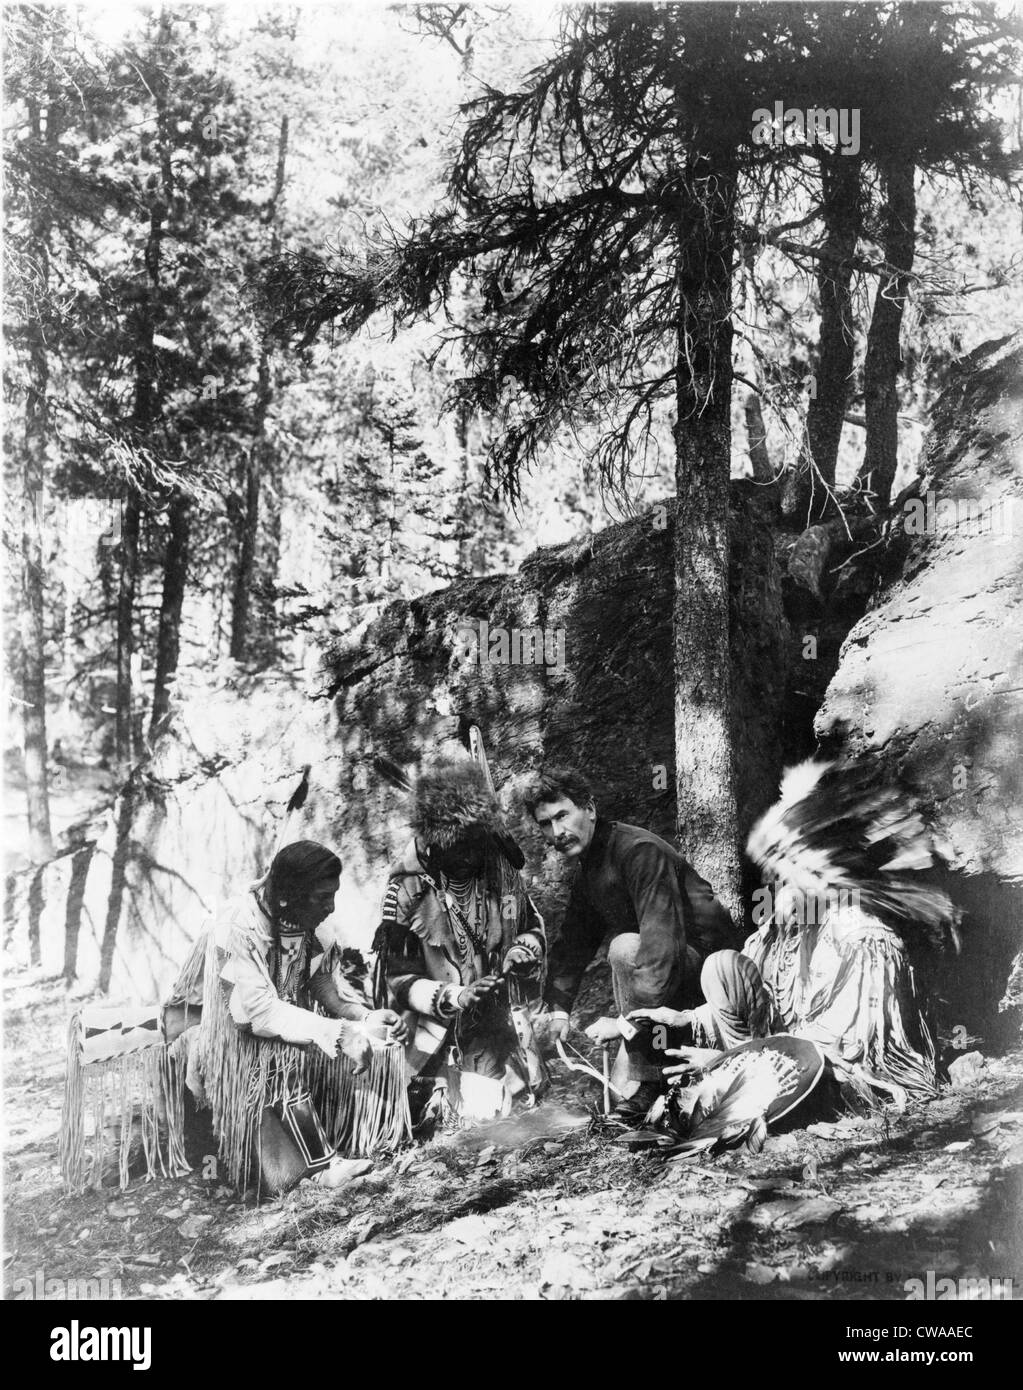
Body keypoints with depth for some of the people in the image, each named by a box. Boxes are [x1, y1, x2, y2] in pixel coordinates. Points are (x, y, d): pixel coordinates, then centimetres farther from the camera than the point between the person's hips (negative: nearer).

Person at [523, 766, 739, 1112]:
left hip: (708, 956, -9)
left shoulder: (641, 851, -24)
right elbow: (573, 943, 10)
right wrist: (558, 1008, -3)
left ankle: (640, 1094, -22)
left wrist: (628, 1021, -30)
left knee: (625, 948, -31)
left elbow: (662, 944, -32)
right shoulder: (588, 871, 7)